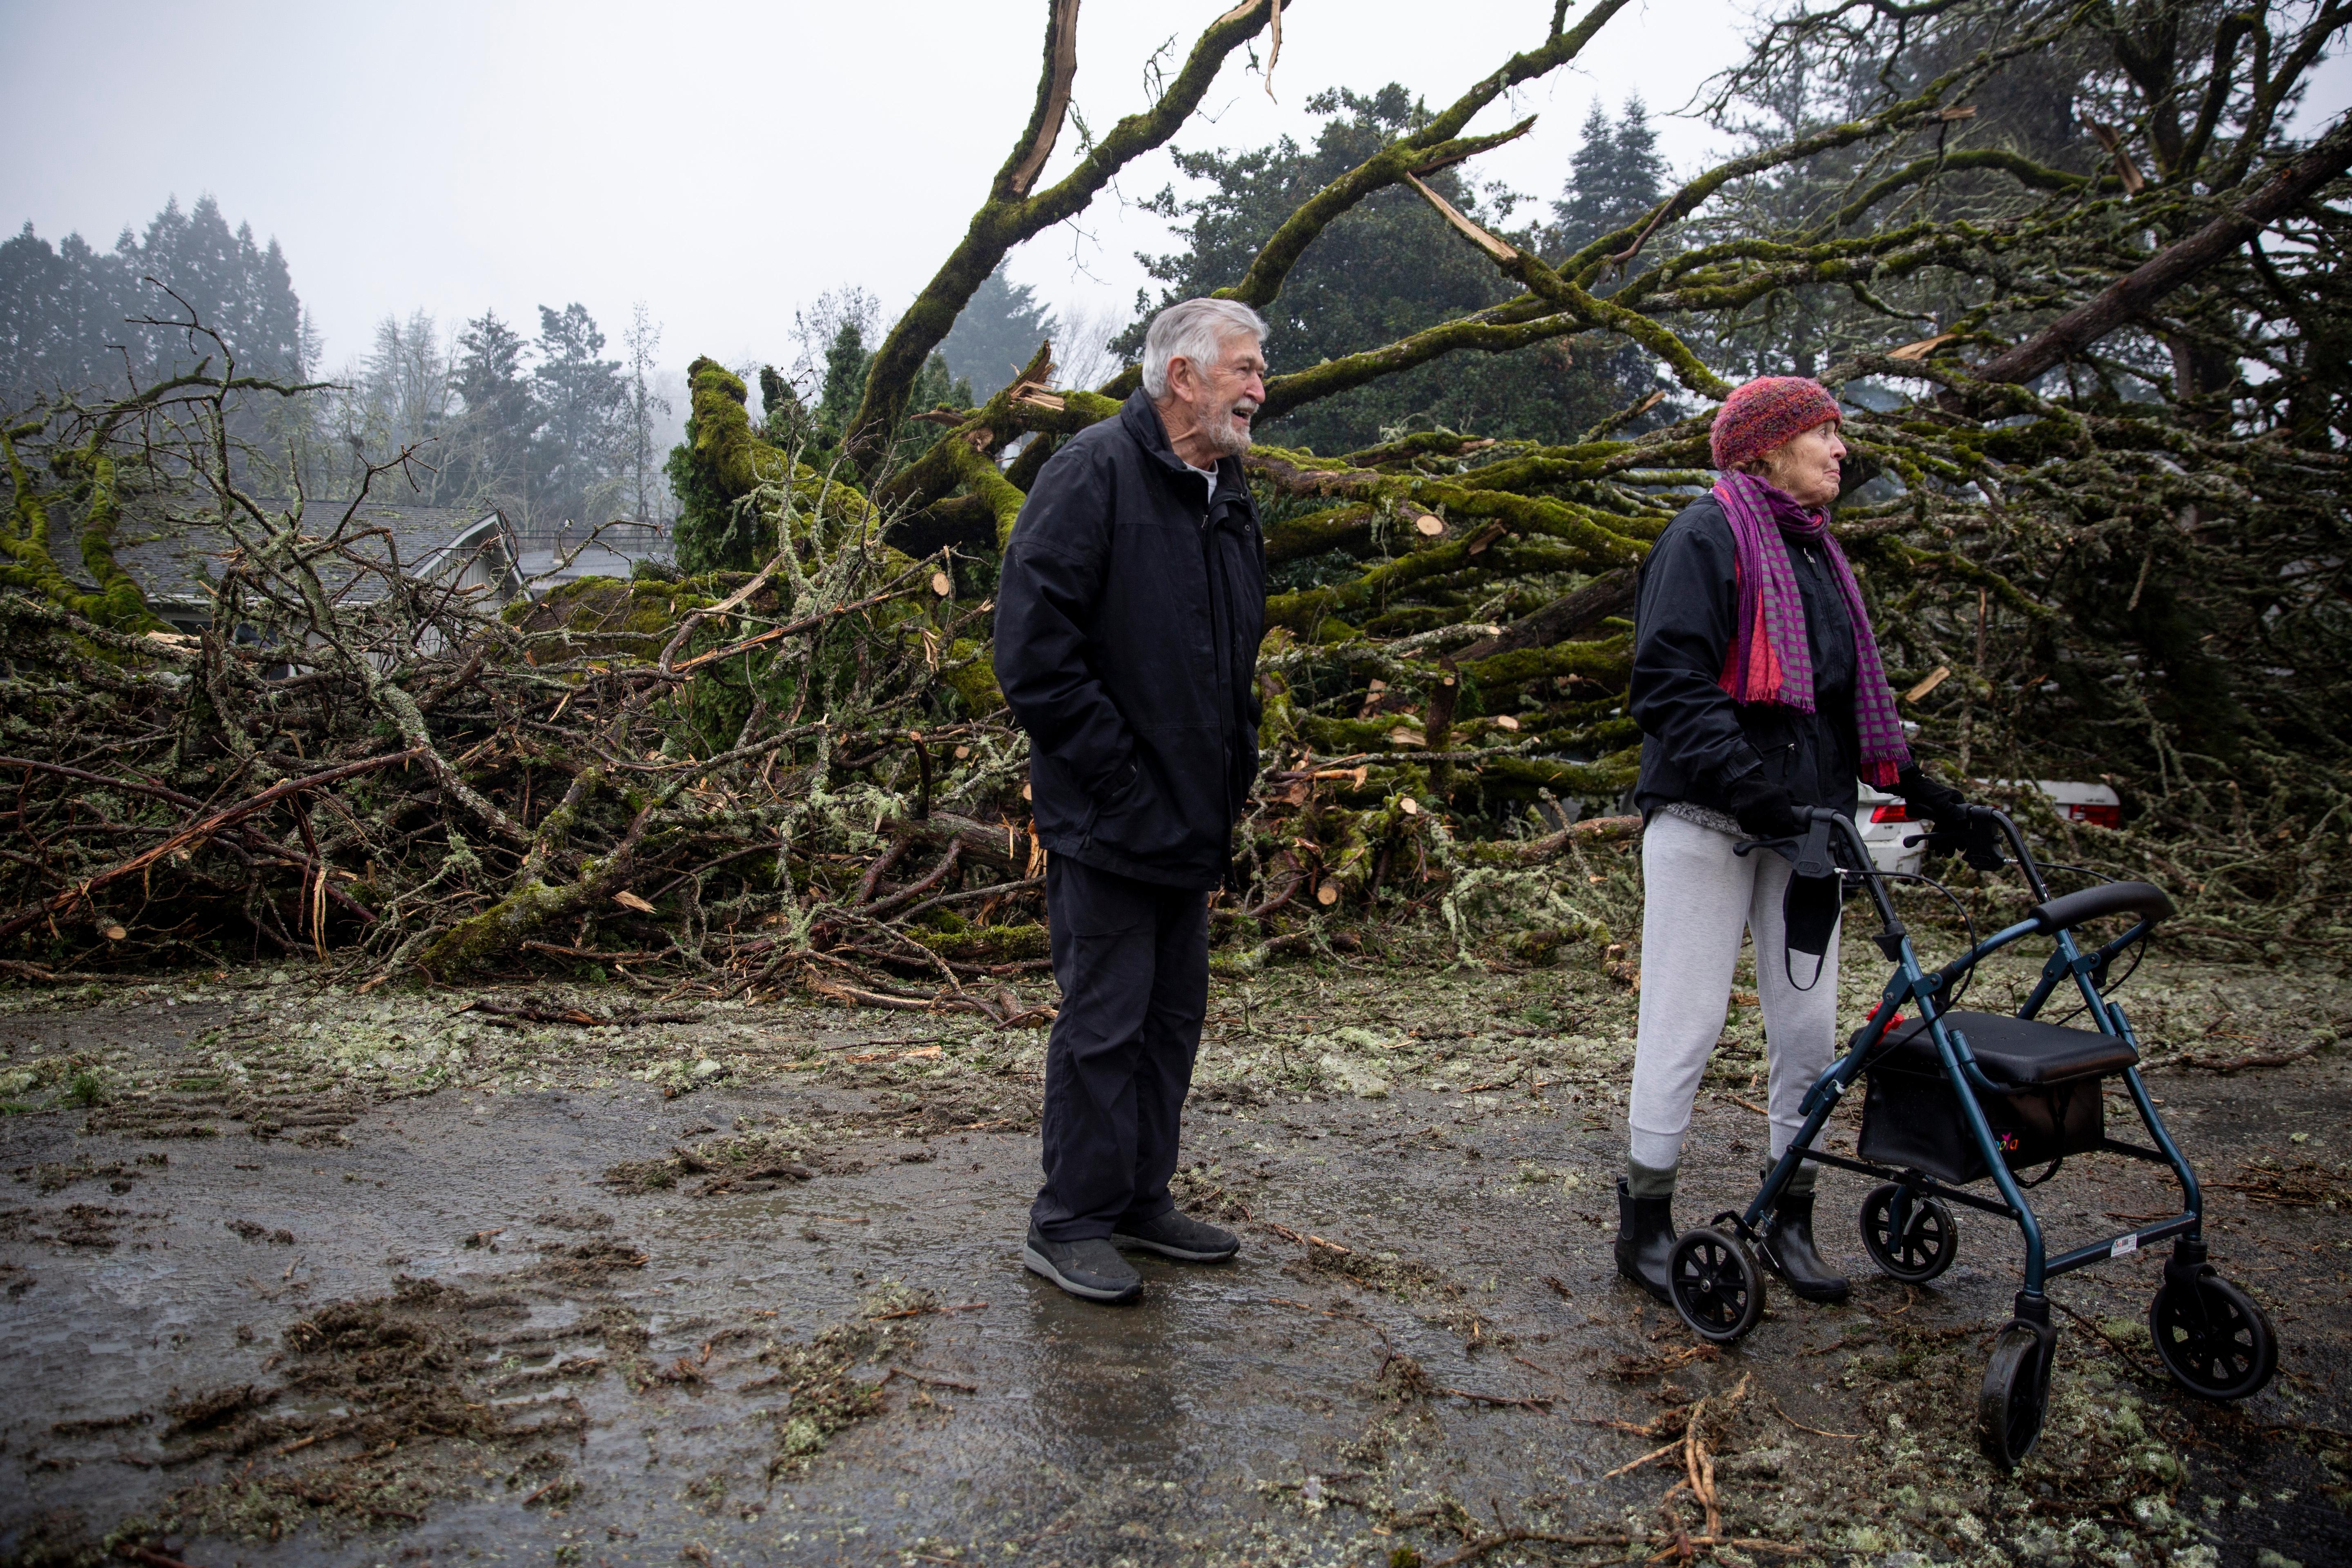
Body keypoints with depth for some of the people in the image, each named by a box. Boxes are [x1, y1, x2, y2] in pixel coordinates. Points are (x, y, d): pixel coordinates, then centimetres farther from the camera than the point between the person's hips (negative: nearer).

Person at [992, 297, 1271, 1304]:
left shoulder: (1226, 496, 15)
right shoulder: (1094, 473, -12)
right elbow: (1034, 651, -19)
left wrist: (1229, 782, 14)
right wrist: (1121, 780, -18)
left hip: (1190, 821, 9)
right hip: (1107, 822, -9)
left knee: (1174, 1012, 15)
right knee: (1104, 1021, -1)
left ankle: (1140, 1201, 29)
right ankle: (1069, 1225, 13)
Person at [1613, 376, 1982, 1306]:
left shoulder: (1815, 550, 19)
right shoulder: (1706, 538, -7)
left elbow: (1853, 696, 25)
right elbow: (1669, 684, -18)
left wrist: (1915, 785, 16)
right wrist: (1748, 784, -28)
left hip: (1803, 820, 8)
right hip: (1706, 823, -8)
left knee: (1809, 1029, 9)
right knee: (1686, 1024, -2)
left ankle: (1790, 1224, 23)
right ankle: (1644, 1225, 12)